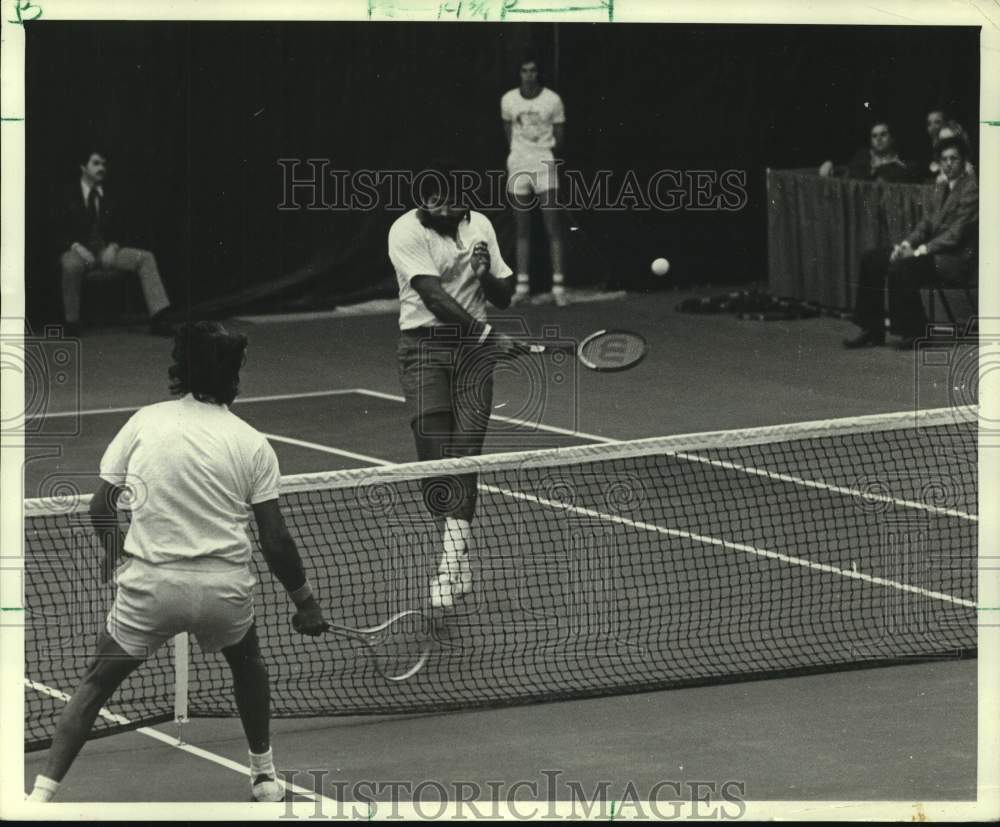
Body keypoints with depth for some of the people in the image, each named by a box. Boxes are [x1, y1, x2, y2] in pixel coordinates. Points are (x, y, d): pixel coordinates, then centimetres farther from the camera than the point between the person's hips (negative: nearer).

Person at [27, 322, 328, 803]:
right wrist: (305, 601, 12)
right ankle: (264, 776, 38)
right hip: (225, 586, 1)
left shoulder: (144, 422, 1)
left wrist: (113, 550, 24)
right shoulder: (252, 444, 1)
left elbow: (100, 507, 4)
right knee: (247, 664, 31)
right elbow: (275, 540, 0)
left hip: (150, 583, -1)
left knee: (97, 682, 12)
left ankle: (41, 795, 0)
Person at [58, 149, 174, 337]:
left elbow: (116, 230, 18)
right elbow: (59, 233, 0)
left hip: (106, 251, 4)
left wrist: (112, 247, -6)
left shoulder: (108, 199, 16)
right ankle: (71, 324, -27)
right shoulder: (69, 198, 4)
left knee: (145, 257, -19)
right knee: (72, 265, -42)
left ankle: (158, 320, -28)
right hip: (78, 252, -4)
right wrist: (77, 247, -19)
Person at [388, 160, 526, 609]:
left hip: (473, 351, 3)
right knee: (434, 455, -10)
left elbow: (503, 298, 13)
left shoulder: (479, 226, 8)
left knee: (465, 456, -8)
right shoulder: (406, 231, -8)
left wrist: (486, 271, -9)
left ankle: (451, 564, -10)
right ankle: (457, 552, 9)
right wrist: (487, 333, -28)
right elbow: (433, 295, -20)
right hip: (424, 346, -3)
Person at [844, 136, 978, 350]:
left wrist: (920, 251, -20)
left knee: (900, 268, -31)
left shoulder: (970, 189, -12)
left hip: (956, 258, -10)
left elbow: (956, 234, -18)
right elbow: (930, 221, 15)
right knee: (871, 260, 0)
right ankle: (872, 330, 0)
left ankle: (914, 332, -15)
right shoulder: (942, 189, 17)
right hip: (935, 251, 10)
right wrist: (908, 243, -4)